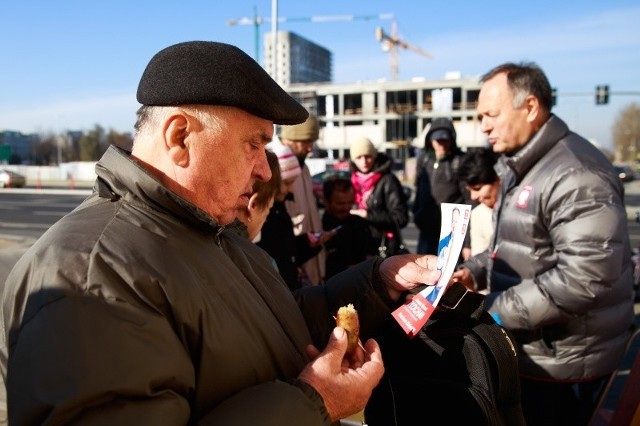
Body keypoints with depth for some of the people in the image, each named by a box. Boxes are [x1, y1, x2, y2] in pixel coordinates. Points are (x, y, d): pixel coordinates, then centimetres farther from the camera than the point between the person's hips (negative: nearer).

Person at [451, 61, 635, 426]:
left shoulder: (576, 175, -23)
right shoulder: (520, 167, 12)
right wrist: (475, 271, 4)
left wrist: (500, 310, -24)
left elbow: (584, 279, -30)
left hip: (562, 362, -9)